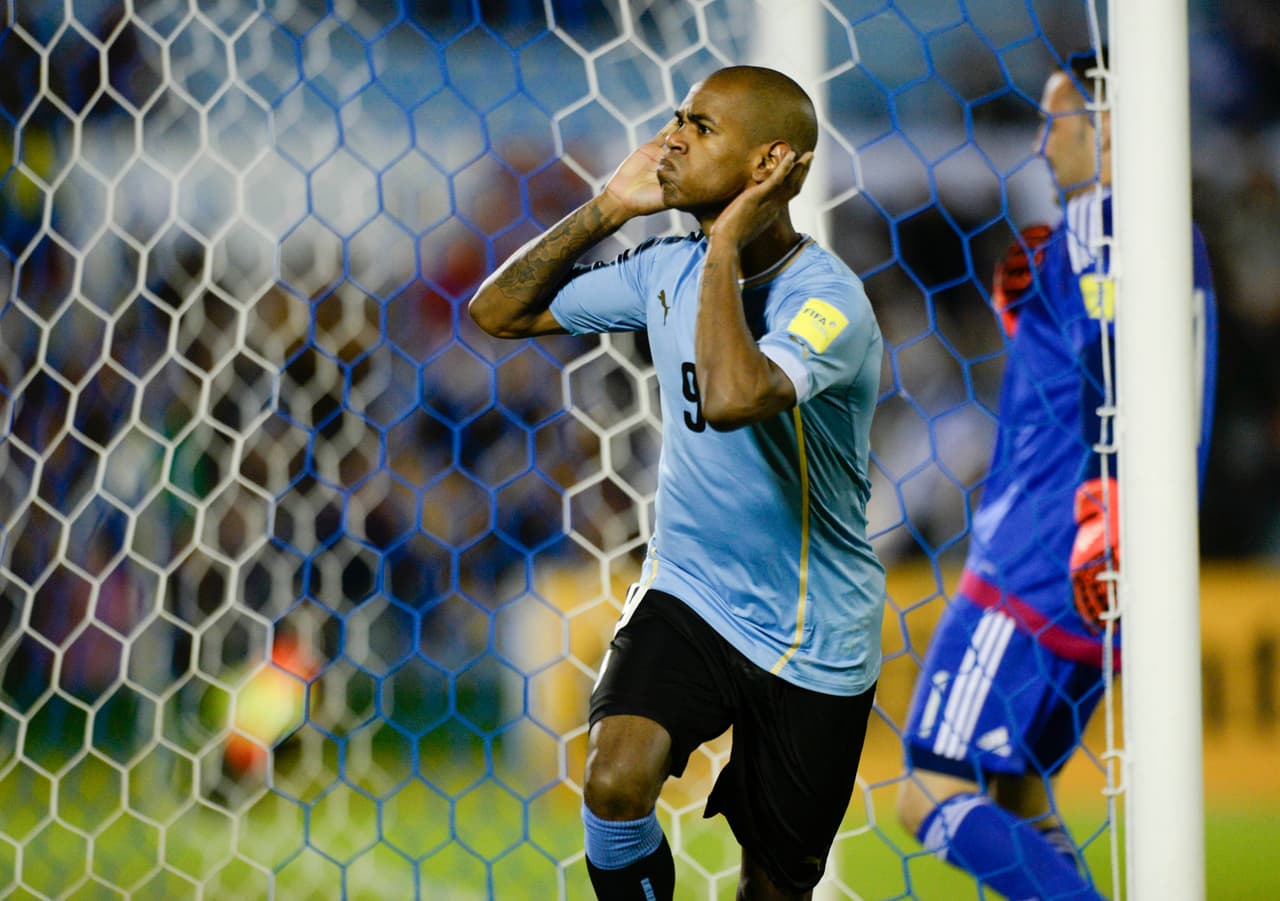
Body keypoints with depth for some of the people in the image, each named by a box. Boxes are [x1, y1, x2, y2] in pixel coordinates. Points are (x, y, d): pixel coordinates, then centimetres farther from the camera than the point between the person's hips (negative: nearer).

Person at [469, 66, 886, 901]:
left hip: (815, 643, -3)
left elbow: (734, 398, -41)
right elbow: (500, 311, 8)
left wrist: (725, 244, -29)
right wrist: (611, 206, -3)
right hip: (688, 593, 4)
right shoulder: (667, 270, -1)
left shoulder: (825, 299, -22)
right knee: (615, 782, -25)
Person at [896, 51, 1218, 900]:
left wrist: (1102, 533, -29)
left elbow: (1115, 377, -23)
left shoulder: (1101, 224, -9)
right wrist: (1036, 311, 16)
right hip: (1084, 585, 10)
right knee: (1010, 791, 19)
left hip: (1044, 568, -10)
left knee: (936, 797, -12)